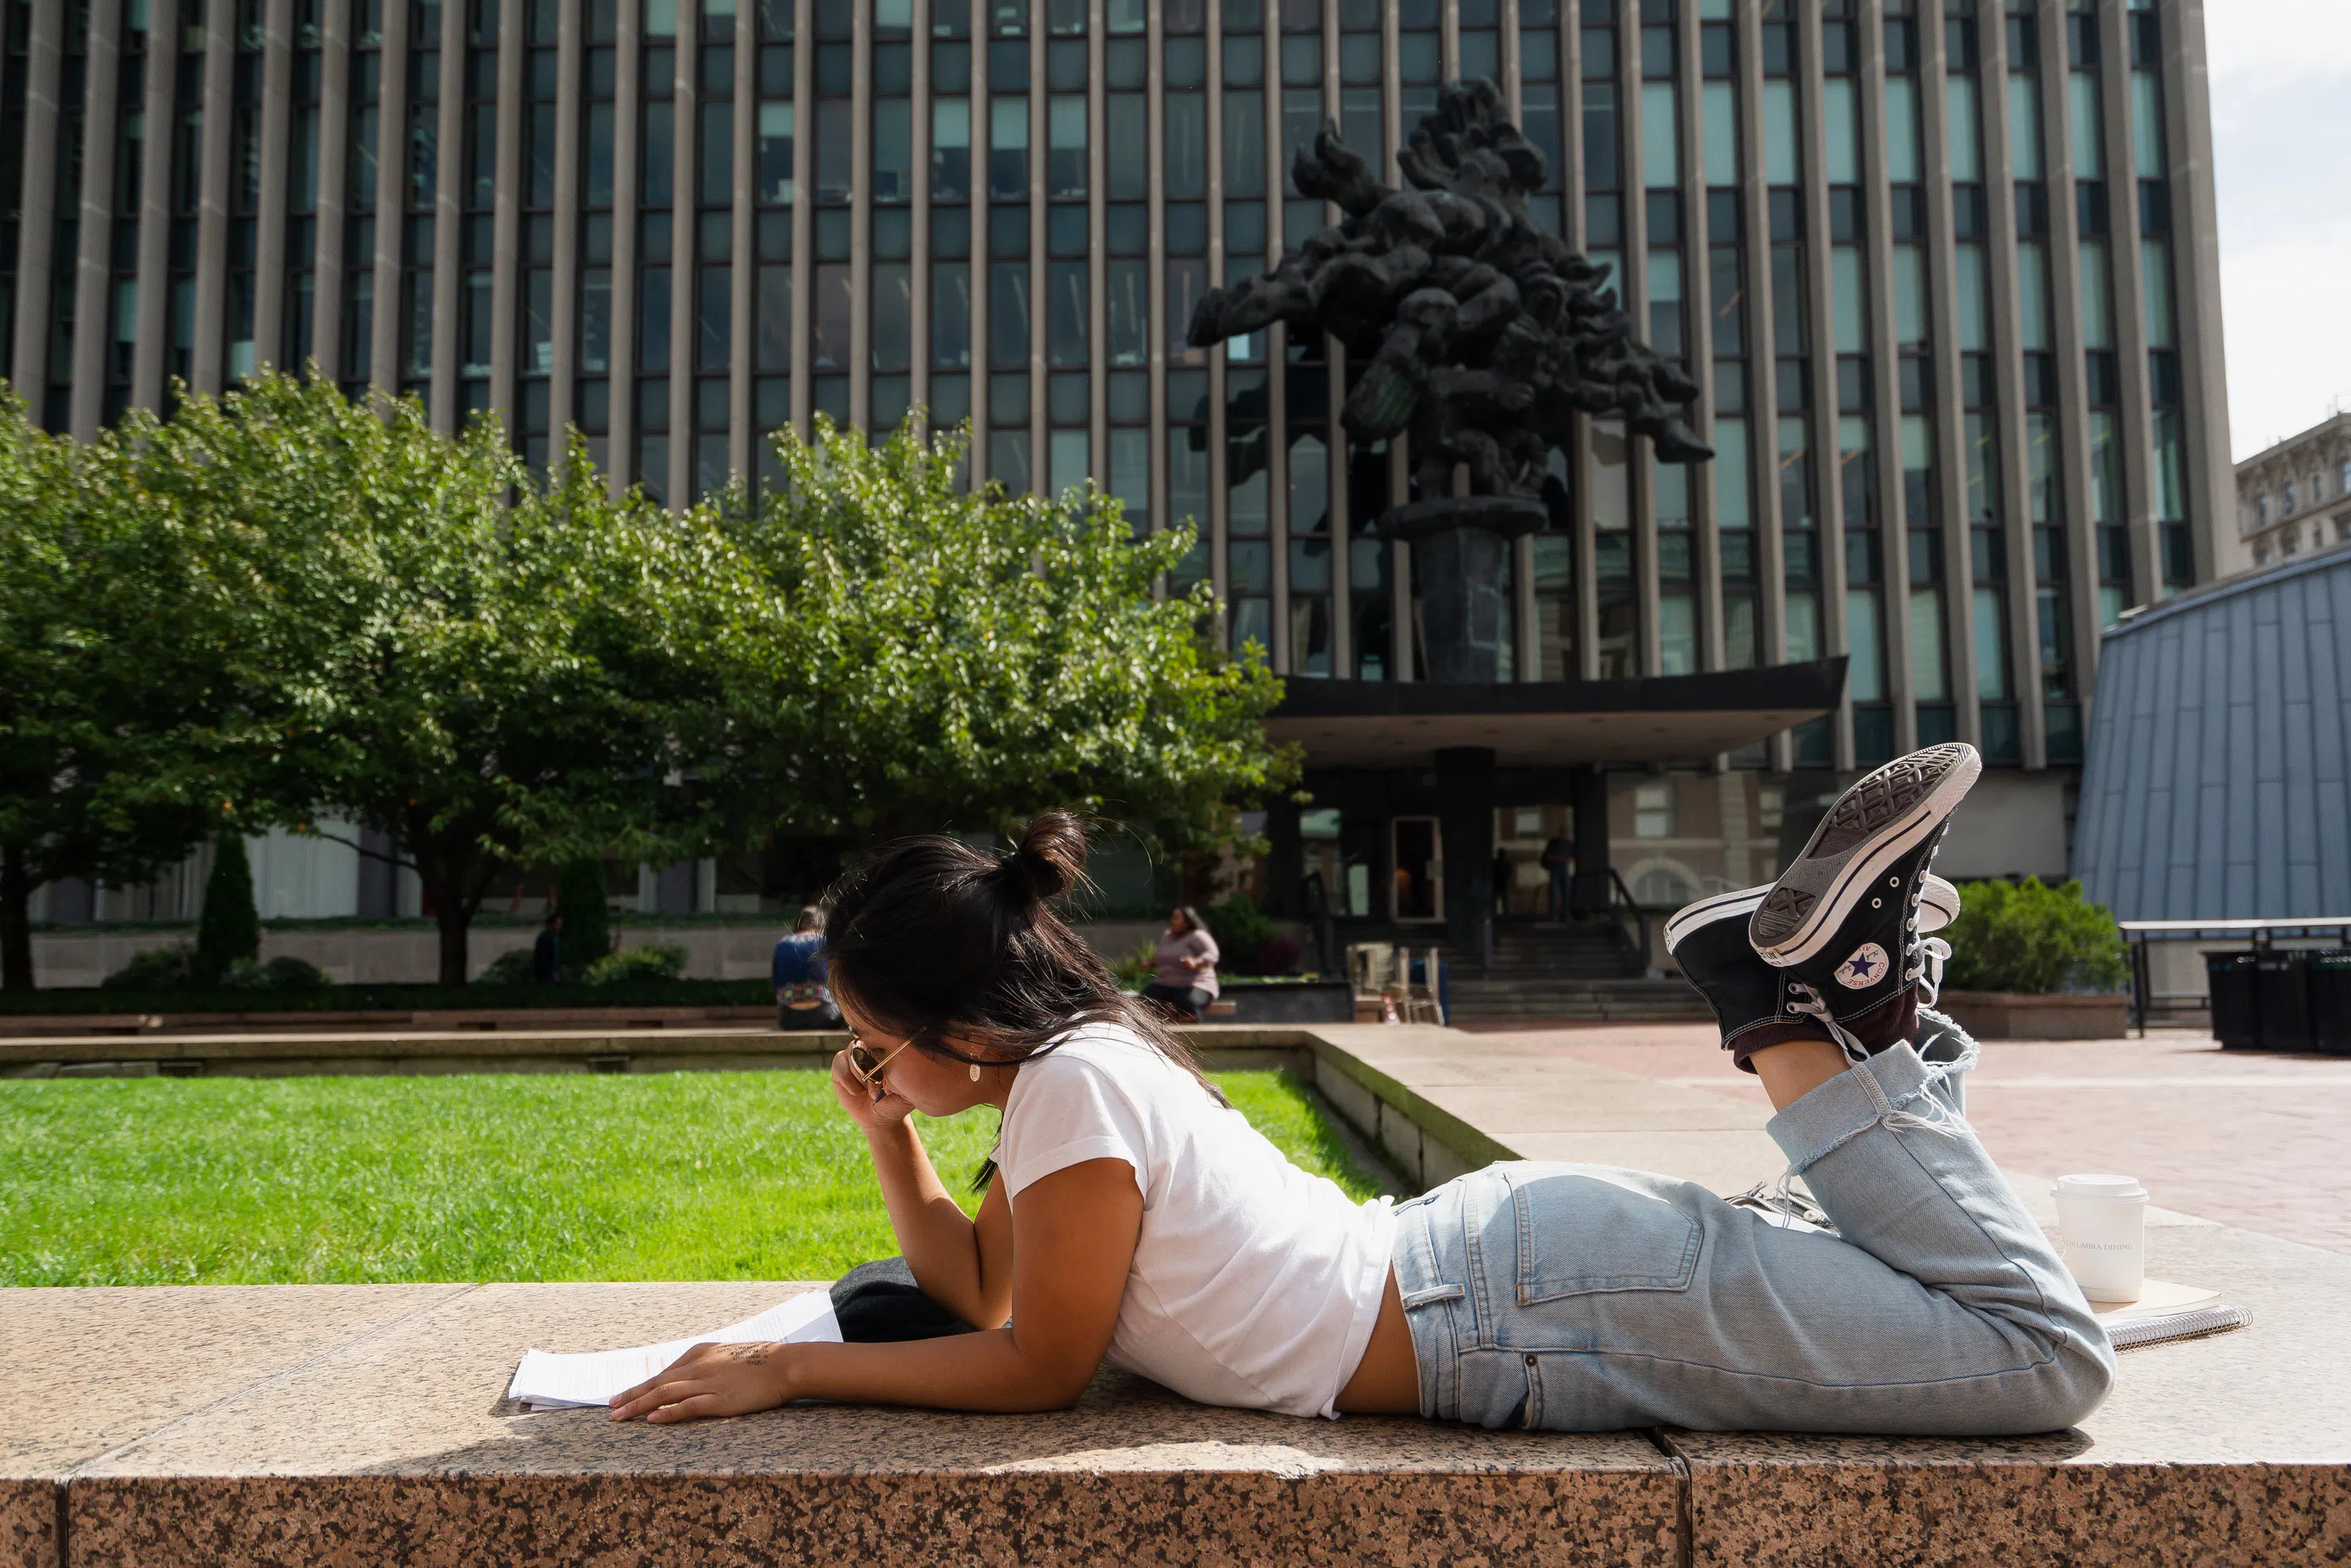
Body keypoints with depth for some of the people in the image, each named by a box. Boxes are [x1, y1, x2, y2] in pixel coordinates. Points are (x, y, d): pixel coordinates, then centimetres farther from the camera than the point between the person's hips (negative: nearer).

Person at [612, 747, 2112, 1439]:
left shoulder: (1076, 1086, -18)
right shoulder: (1068, 1069, 10)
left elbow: (1037, 1366, -11)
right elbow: (982, 1292, 19)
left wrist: (788, 1364, -7)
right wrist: (893, 1138, 7)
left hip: (1542, 1303, -8)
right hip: (1491, 1256, 8)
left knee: (2051, 1356, -3)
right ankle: (1833, 1025, 15)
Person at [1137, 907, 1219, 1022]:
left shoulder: (1197, 936, -4)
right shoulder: (1166, 936, 17)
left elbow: (1212, 954, -19)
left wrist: (1195, 964, -37)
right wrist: (1150, 964, 10)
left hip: (1194, 986, -6)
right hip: (1164, 985, 6)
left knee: (1185, 1004, -39)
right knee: (1146, 999, -24)